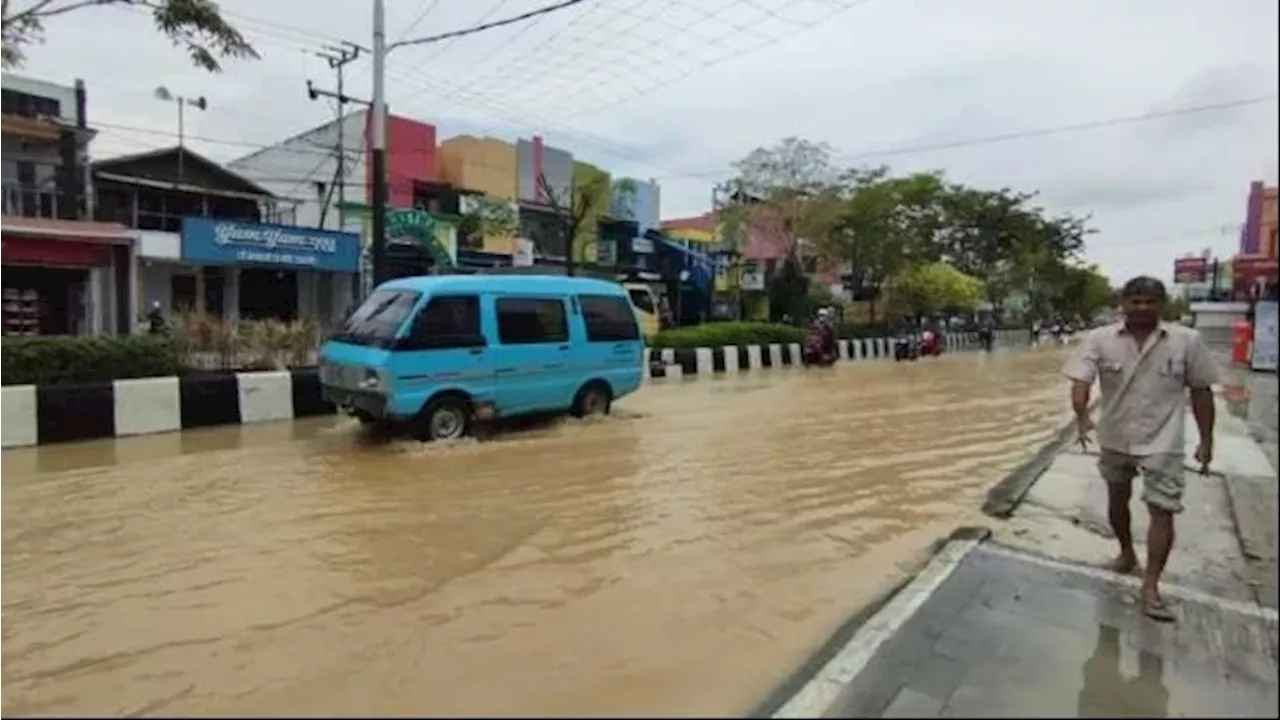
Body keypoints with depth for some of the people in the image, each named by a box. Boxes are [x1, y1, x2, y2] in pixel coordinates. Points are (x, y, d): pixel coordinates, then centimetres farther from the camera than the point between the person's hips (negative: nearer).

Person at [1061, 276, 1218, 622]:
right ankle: (1126, 553, 42)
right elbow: (1080, 381, -17)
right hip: (1114, 438, 2)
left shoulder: (1187, 340, -7)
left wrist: (1206, 440, 0)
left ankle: (1151, 586, 7)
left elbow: (1201, 391, 0)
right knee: (1117, 499, 18)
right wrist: (1082, 415, -35)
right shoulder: (1099, 339, -9)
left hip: (1162, 443, -1)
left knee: (1162, 511, -3)